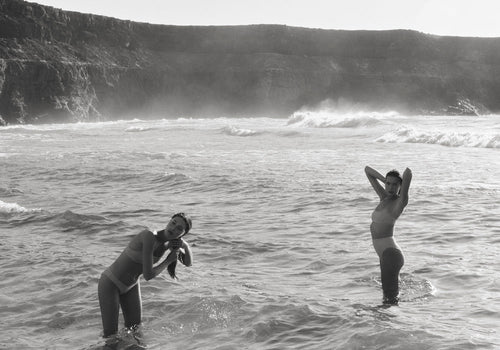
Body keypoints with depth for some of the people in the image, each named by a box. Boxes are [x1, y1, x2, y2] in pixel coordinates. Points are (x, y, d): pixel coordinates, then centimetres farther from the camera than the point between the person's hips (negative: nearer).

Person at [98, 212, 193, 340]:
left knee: (135, 329, 11)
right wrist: (169, 260, -20)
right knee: (110, 335, -5)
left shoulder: (171, 241, -10)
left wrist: (186, 246, -18)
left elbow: (188, 263, 2)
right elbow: (148, 275, -33)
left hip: (131, 286, 7)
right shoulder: (149, 236, -34)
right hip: (110, 283, -7)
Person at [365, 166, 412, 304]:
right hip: (385, 255, 9)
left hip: (390, 253, -9)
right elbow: (368, 170, 21)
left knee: (390, 298, -7)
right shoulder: (384, 198, 12)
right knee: (388, 294, 18)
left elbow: (408, 172, -24)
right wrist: (384, 180, 11)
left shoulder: (399, 202, -9)